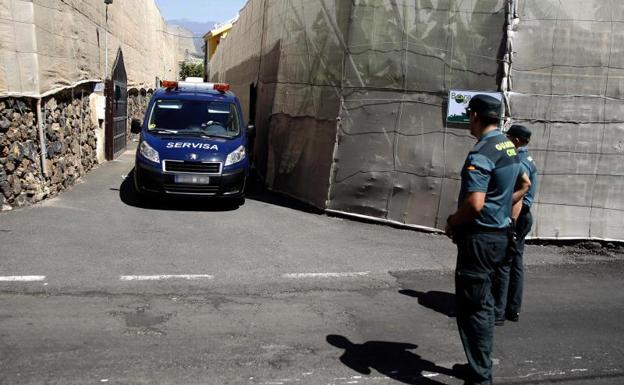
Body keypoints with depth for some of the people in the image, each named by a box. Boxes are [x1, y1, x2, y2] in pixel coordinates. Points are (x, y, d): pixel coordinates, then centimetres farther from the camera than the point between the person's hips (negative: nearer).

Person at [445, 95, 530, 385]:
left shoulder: (481, 153, -20)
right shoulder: (509, 146, 10)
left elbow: (474, 204, -28)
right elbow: (524, 185, 24)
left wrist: (452, 223, -12)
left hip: (480, 238, -10)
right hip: (500, 234, 10)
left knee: (472, 308, -1)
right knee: (482, 304, 20)